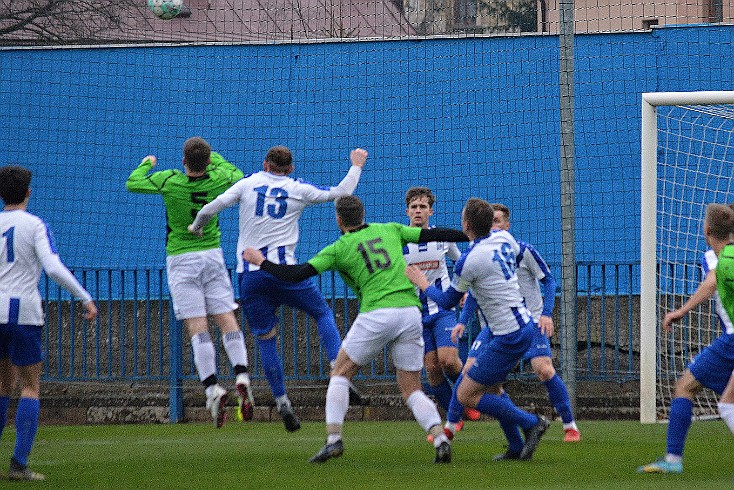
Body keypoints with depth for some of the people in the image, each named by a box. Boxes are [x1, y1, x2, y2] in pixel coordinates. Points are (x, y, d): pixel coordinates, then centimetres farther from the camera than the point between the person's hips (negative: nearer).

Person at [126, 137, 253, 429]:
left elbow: (132, 184, 0)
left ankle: (212, 388, -19)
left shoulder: (170, 182, -14)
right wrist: (217, 158, 32)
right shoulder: (218, 179, -5)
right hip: (212, 254, 3)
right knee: (227, 319, 4)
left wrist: (146, 164, 19)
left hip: (181, 259, -3)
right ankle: (241, 376, -15)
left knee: (198, 327, -7)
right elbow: (239, 178, 19)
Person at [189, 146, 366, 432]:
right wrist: (356, 166, 27)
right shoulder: (299, 190, 5)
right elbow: (342, 193, 10)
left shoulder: (249, 184, 8)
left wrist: (195, 227, 23)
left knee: (266, 340, 7)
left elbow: (212, 208, 3)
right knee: (323, 313, 15)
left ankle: (282, 403, 5)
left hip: (249, 276, 1)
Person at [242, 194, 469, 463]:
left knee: (340, 374, 15)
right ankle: (440, 439, -13)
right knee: (412, 390, 10)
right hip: (410, 311, 4)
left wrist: (260, 261, 16)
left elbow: (296, 274, 2)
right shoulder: (390, 230, 17)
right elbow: (432, 234, 20)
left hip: (376, 315, -4)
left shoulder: (340, 249, 6)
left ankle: (334, 439, 1)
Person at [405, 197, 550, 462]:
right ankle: (517, 447, 21)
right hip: (525, 325, 9)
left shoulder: (469, 261, -19)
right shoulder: (504, 238, 2)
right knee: (491, 388, 23)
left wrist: (423, 284, 13)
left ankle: (531, 423, 0)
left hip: (510, 338, -9)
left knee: (466, 395, 0)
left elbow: (448, 301, -4)